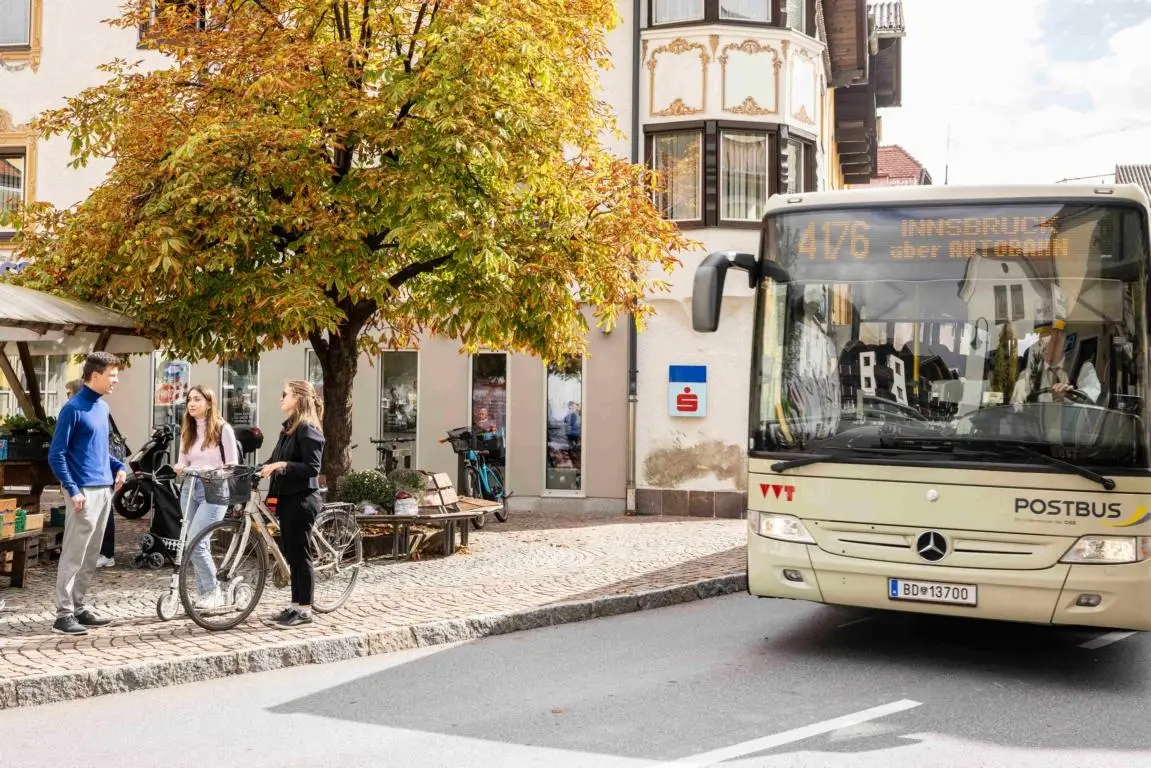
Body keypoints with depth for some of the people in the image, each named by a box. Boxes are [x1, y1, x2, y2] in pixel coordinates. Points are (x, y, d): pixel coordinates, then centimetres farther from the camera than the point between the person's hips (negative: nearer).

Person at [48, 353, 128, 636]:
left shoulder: (102, 408, 14)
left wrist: (118, 466, 9)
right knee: (73, 555, -5)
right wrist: (72, 490, -18)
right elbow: (56, 455, -12)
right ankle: (64, 614, -2)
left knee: (90, 556, 12)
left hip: (104, 490, 8)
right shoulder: (73, 408, -11)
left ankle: (79, 607, 20)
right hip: (84, 492, -8)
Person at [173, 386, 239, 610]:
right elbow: (182, 462, 13)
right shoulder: (187, 431, 14)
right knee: (199, 545, 8)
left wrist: (212, 470, -22)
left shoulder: (223, 429, -4)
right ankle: (203, 593, 17)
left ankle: (213, 592, -4)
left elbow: (232, 465, -5)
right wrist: (179, 468, -10)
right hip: (190, 489, 6)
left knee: (195, 543, -16)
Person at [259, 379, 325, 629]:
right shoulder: (289, 427, 15)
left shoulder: (308, 429, -14)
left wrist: (283, 465, -26)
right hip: (287, 497, 9)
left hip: (301, 498, -9)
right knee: (290, 552, 12)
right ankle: (295, 604, 20)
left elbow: (312, 467, -20)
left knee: (299, 553, -4)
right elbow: (277, 461, 20)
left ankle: (305, 609, 3)